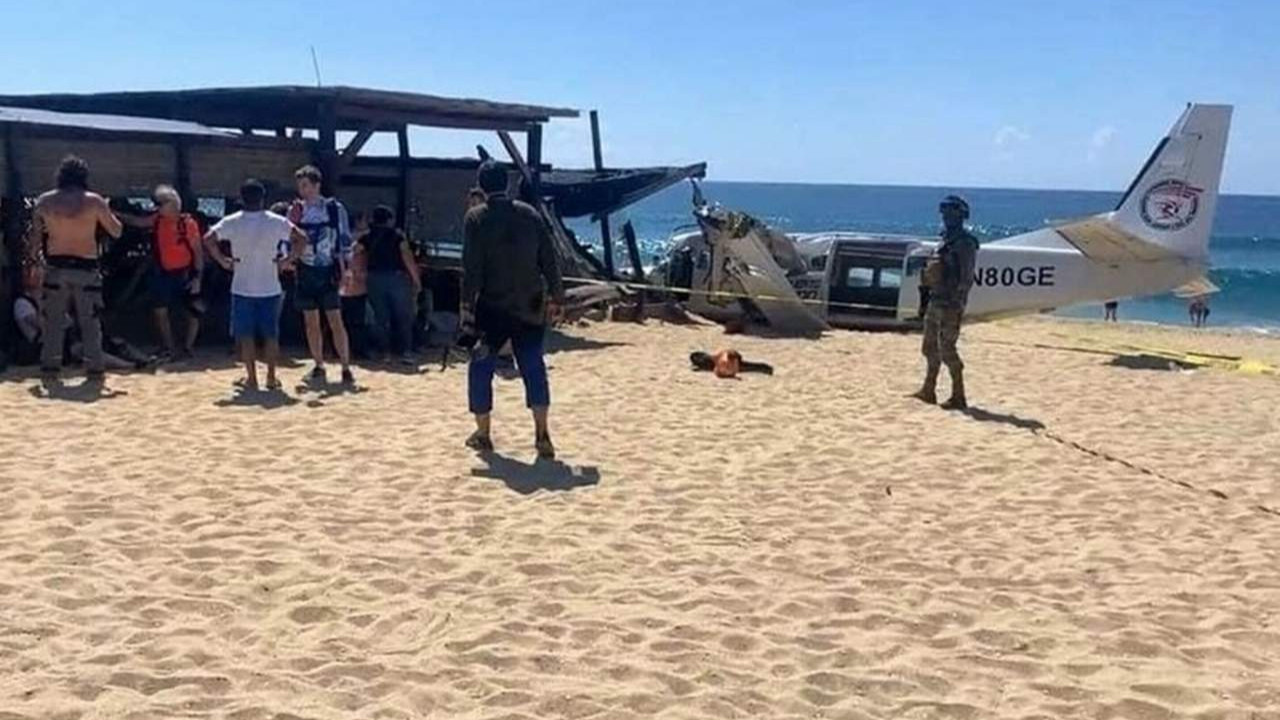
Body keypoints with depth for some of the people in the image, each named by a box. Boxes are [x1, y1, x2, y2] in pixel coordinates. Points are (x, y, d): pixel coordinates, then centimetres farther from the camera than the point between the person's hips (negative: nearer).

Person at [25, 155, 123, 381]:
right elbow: (117, 231, 2)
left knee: (53, 320, 10)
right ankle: (95, 367, 5)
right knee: (90, 321, 5)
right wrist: (106, 210, 16)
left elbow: (35, 236, 5)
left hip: (56, 266, 2)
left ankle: (50, 366, 10)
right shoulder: (94, 201, -5)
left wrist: (32, 257, 16)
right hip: (86, 267, -2)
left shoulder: (44, 201, 2)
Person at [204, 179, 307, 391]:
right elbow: (302, 238, -5)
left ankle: (251, 378, 7)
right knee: (271, 334, 8)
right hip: (270, 288, 0)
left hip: (242, 288, 0)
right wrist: (287, 259, 1)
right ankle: (271, 377, 9)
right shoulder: (276, 221, -3)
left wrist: (222, 260, -3)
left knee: (245, 334, 7)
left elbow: (209, 239, -13)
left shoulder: (231, 222, -4)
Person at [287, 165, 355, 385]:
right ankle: (319, 365, 18)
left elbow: (345, 239, -1)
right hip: (305, 272, 4)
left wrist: (344, 267, -7)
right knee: (311, 322, 8)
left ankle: (346, 367, -2)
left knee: (336, 321, -6)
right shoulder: (295, 210, 7)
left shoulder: (335, 208, -2)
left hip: (328, 271, -4)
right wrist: (292, 223, -9)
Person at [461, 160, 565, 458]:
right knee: (533, 367, 8)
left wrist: (467, 306, -7)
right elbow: (549, 260, 5)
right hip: (529, 307, 3)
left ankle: (482, 434, 16)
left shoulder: (476, 218, -6)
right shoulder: (530, 214, 4)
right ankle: (542, 434, 1)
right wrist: (555, 297, 13)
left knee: (481, 368, 10)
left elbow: (472, 268, -10)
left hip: (493, 306, -3)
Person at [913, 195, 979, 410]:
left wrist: (958, 305, -22)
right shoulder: (945, 241, 16)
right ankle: (928, 391, 23)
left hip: (950, 304, -9)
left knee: (947, 350, -8)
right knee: (930, 348, 14)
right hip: (935, 301, 9)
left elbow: (967, 278, -17)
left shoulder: (965, 243, -12)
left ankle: (958, 396, -1)